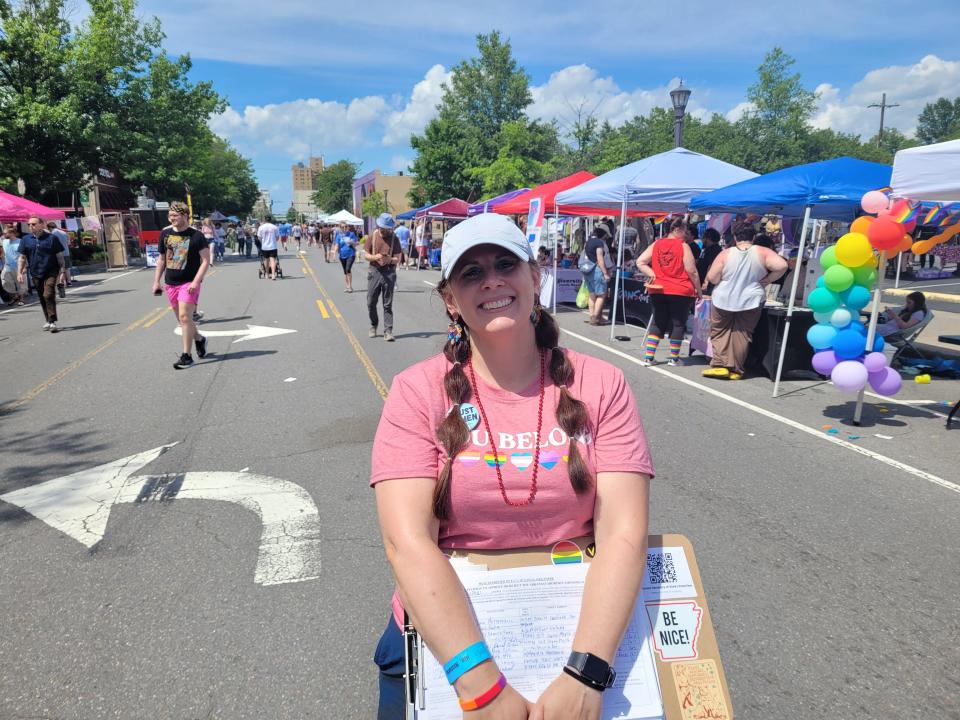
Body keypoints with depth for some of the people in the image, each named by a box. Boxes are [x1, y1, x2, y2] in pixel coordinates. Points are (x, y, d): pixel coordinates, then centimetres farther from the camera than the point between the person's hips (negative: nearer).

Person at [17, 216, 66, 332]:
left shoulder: (52, 238, -2)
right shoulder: (25, 239, 6)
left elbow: (60, 256, 0)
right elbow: (22, 257, 9)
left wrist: (61, 272, -5)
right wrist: (19, 273, 1)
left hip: (51, 272, -4)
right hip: (36, 274, 4)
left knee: (49, 295, -15)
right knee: (42, 298, 11)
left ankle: (53, 322, -14)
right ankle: (48, 321, 24)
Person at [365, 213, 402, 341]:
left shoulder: (394, 238, 3)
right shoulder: (372, 237, 5)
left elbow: (398, 259, 1)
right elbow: (366, 255, 6)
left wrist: (390, 259, -21)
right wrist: (374, 257, -15)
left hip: (389, 273, -2)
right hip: (374, 272, 2)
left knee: (388, 304, -1)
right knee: (371, 302, 6)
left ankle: (388, 331, 0)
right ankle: (373, 326, 29)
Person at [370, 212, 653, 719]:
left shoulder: (600, 387, -9)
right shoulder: (419, 391, -12)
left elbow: (624, 532, -16)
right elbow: (408, 542, -20)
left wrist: (585, 673, -27)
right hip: (444, 643, 0)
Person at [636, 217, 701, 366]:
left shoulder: (656, 245, 5)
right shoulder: (683, 246, -8)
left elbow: (640, 262, 2)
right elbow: (692, 271, -8)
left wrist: (652, 274, -1)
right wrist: (699, 290, 1)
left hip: (658, 291, 4)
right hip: (681, 292, -4)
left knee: (658, 322, 13)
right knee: (678, 323, 8)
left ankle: (648, 357, 7)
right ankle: (674, 358, 15)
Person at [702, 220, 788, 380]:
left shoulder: (726, 254, -8)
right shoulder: (762, 252, -5)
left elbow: (711, 278, -10)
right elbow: (782, 266, -17)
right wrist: (766, 281, -4)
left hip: (723, 301, -1)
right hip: (750, 301, 1)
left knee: (720, 332, 11)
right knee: (742, 334, 10)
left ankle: (720, 365, 0)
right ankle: (735, 370, 13)